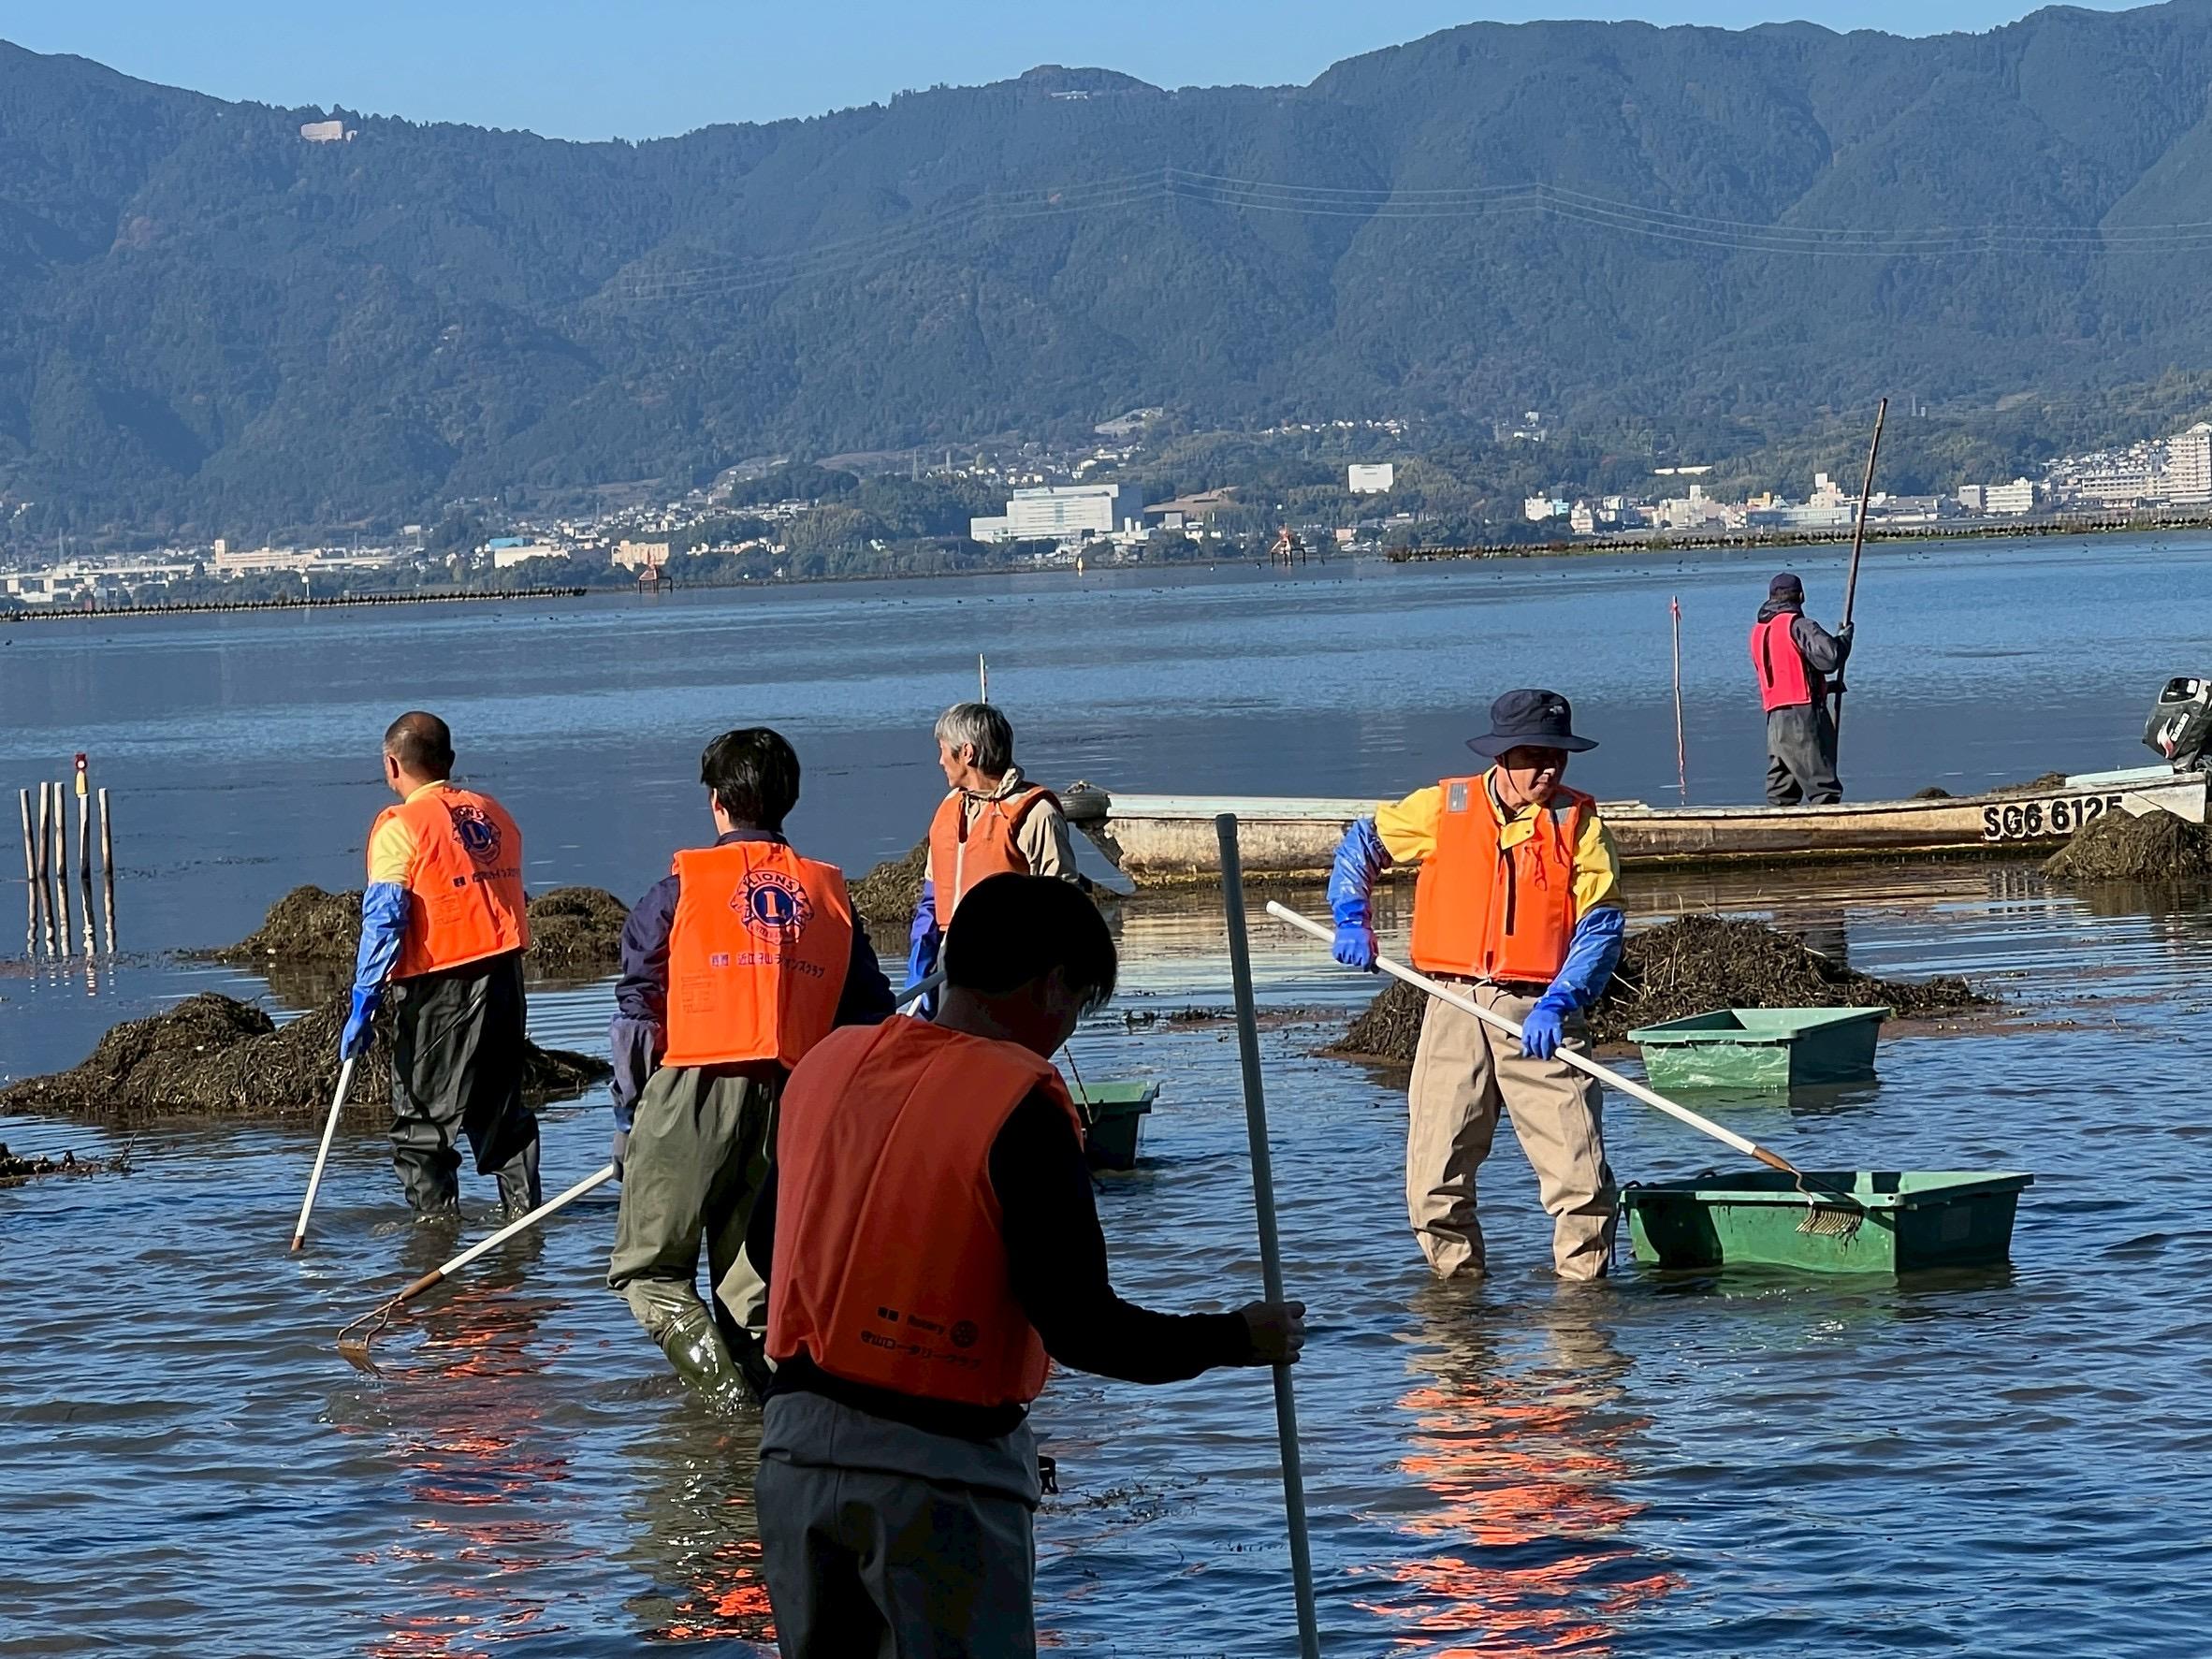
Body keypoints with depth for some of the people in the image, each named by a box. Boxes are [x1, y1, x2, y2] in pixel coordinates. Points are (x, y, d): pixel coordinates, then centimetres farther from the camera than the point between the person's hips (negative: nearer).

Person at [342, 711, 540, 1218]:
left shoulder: (400, 827, -9)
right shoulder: (493, 814, 10)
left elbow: (384, 920, -15)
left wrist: (363, 1006, -14)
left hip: (439, 986, -6)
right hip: (505, 974, 6)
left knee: (421, 1117, 3)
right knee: (502, 1105, 16)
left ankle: (437, 1217, 0)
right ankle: (523, 1207, 15)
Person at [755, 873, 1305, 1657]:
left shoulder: (826, 1064, 6)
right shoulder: (1019, 1102, -14)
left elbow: (766, 1240, 18)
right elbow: (1080, 1327, -16)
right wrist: (1238, 1339, -3)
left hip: (796, 1445, 6)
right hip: (938, 1472, -6)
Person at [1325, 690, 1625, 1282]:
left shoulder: (1579, 822, 2)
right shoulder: (1444, 809, 5)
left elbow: (1601, 928, -4)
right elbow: (1361, 843, 20)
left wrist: (1557, 1004, -17)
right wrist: (1351, 920, 5)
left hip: (1540, 1012, -1)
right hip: (1455, 1010, 1)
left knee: (1581, 1176, -9)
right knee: (1435, 1179, 2)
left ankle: (1583, 1281, 8)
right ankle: (1459, 1281, 21)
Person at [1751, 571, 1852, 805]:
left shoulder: (1759, 631, 18)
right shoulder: (1798, 625, -7)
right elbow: (1829, 658, -19)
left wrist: (1825, 686, 30)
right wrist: (1844, 637, 2)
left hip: (1774, 718, 7)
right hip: (1804, 715, -7)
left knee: (1780, 793, 9)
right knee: (1823, 787, -8)